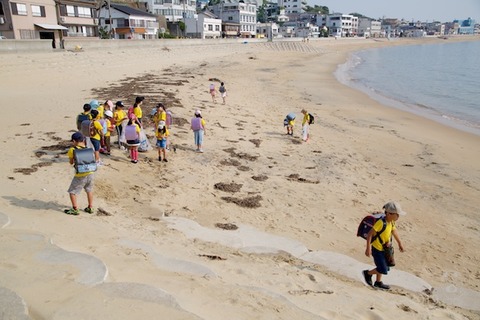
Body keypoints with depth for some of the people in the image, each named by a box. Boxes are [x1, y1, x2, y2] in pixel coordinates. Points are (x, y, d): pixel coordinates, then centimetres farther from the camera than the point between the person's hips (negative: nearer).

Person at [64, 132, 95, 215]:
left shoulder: (72, 150, -7)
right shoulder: (88, 148, 1)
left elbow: (71, 162, 2)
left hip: (80, 175, -5)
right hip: (90, 173, 5)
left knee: (72, 191, 12)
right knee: (89, 190, 24)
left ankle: (75, 209, 13)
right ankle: (90, 208, 31)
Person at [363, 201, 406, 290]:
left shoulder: (391, 222, -3)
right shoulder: (381, 223, -28)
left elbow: (394, 231, 17)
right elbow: (370, 234, -26)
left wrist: (400, 243, 23)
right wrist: (368, 248, -27)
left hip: (385, 249, 8)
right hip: (377, 249, -8)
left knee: (383, 267, 20)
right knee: (383, 269, -6)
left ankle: (378, 282, 39)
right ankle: (368, 273, 18)